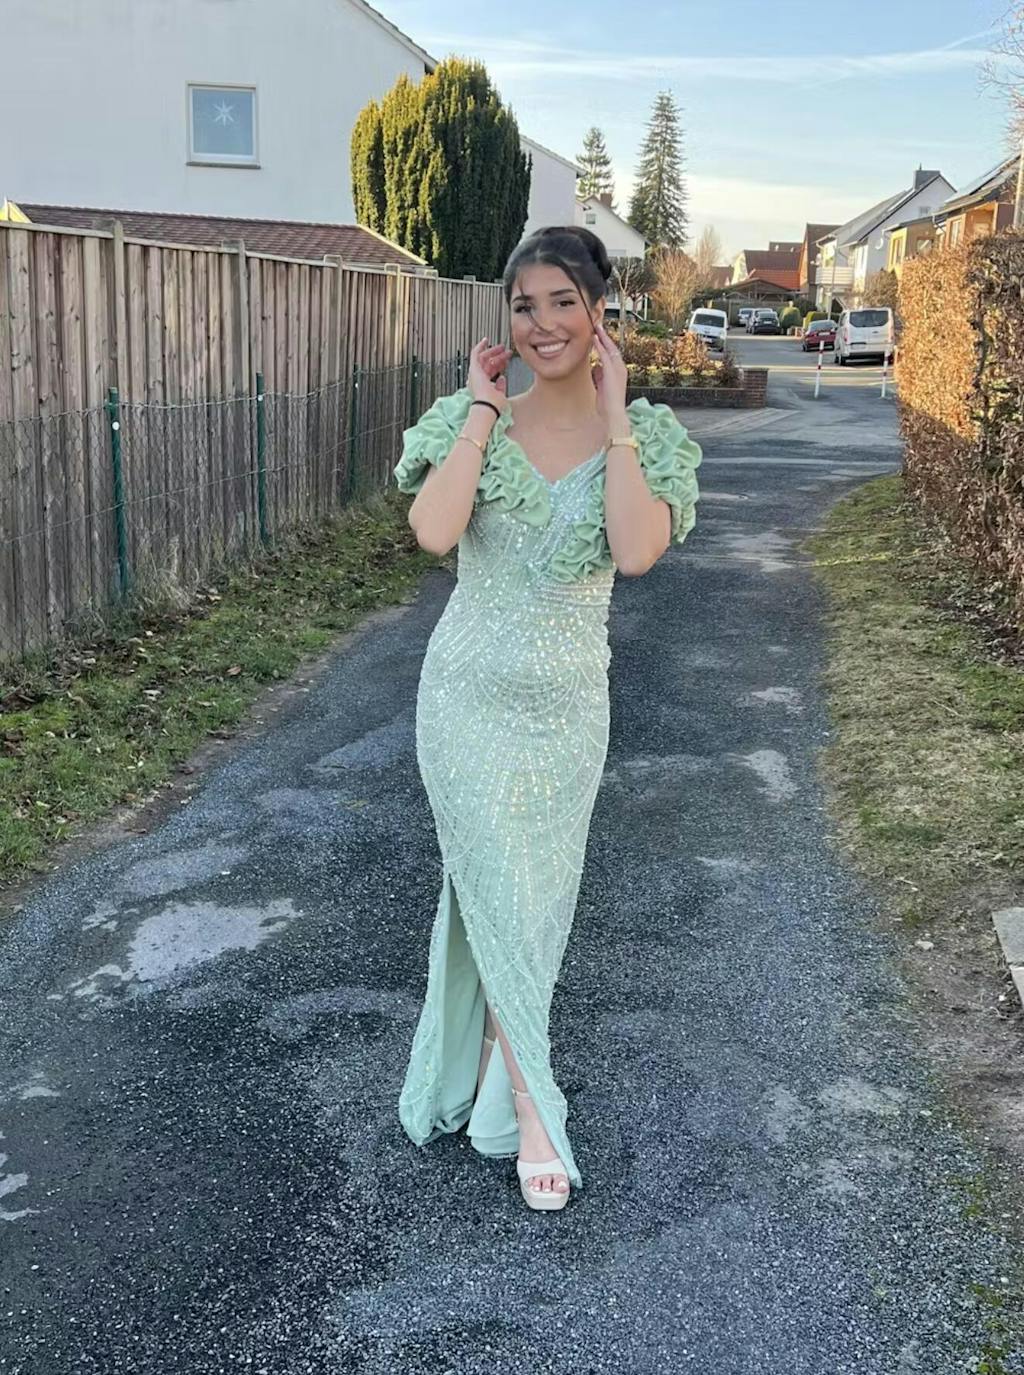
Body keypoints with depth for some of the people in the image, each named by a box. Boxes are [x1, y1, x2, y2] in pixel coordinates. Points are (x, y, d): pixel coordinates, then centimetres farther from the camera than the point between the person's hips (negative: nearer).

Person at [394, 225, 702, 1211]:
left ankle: (485, 1067, 38)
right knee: (500, 891, 4)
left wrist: (614, 416, -18)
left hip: (569, 699, 1)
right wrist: (483, 408, -17)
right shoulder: (472, 421, -5)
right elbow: (432, 532, -25)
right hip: (471, 692, -1)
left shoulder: (646, 434, -4)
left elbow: (637, 552, -24)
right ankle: (528, 1105, 20)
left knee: (534, 894, 14)